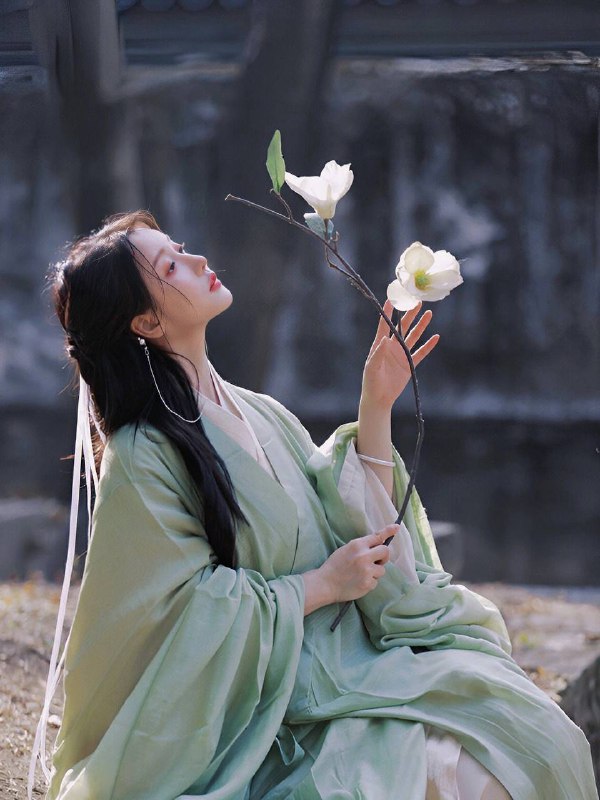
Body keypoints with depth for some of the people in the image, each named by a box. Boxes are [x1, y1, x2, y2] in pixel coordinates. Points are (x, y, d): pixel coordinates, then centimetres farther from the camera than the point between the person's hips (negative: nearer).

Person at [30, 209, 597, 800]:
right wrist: (323, 585, -10)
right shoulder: (141, 460, -12)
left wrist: (376, 405, 3)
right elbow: (189, 610, -14)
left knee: (532, 733, -11)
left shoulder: (260, 414, 10)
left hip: (351, 657, 7)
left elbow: (363, 524, 11)